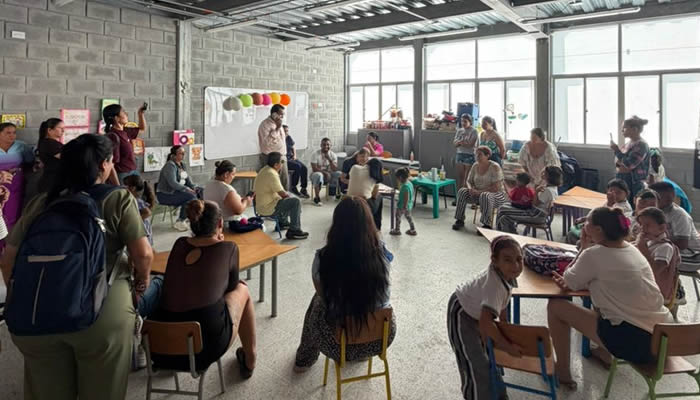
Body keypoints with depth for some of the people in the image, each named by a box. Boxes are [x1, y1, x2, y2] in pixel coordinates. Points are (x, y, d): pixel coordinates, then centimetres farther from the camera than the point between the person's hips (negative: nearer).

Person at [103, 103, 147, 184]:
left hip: (132, 173, 9)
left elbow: (142, 129, 28)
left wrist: (141, 114, 13)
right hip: (122, 177, -9)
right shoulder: (113, 136, -18)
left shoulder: (124, 131, 7)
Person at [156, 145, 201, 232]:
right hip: (165, 194, -9)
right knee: (191, 196, -28)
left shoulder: (182, 165, 12)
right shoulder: (170, 165, -16)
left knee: (200, 191, 0)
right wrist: (187, 189, -31)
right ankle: (180, 222, -17)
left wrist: (193, 187, -7)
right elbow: (173, 183, -26)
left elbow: (187, 179, 12)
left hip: (178, 190, 9)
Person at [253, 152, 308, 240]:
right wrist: (289, 196, 0)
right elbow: (282, 194, -20)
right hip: (268, 209, -11)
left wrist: (287, 195, 9)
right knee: (296, 201, -15)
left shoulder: (265, 170, 8)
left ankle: (282, 222, 38)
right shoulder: (271, 174, -24)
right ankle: (294, 231, -10)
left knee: (288, 198, 29)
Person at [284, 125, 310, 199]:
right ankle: (293, 187, -14)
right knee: (298, 166, -29)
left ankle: (303, 189, -11)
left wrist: (294, 155, 6)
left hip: (291, 158, 7)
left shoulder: (289, 138, 13)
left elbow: (293, 148, 23)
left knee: (304, 168, -17)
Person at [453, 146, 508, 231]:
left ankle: (487, 225, -28)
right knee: (462, 191, -16)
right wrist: (471, 189, -12)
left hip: (497, 195, -6)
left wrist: (479, 192, -26)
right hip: (478, 194, 6)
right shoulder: (475, 166, 2)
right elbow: (469, 181, 11)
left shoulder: (494, 167, -16)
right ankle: (459, 220, -10)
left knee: (485, 196, -39)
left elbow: (496, 187, -22)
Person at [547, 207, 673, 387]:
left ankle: (562, 371, 15)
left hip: (633, 341, -8)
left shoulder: (594, 254, -12)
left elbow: (569, 283, 4)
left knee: (555, 306, 3)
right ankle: (604, 351, 45)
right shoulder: (631, 249, 11)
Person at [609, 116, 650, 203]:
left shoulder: (641, 145, -13)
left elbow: (629, 164, -20)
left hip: (634, 184, -8)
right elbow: (617, 160, 19)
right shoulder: (628, 144, 13)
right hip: (622, 181, 8)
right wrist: (618, 165, -3)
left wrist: (616, 150, -13)